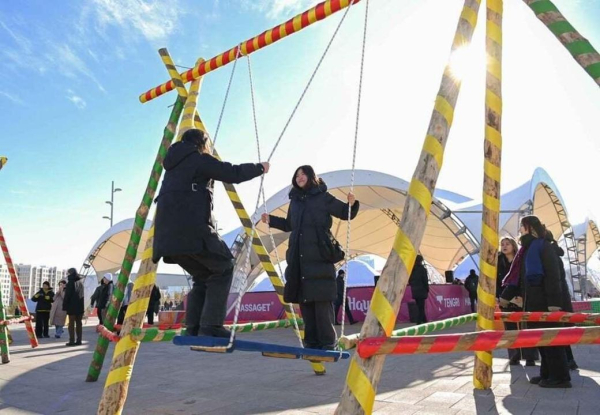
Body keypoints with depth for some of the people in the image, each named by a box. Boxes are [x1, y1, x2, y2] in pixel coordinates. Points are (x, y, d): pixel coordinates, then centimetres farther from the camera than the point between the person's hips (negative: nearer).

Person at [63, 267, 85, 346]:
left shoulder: (71, 282, -10)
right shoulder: (80, 282, 10)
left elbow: (67, 295, -12)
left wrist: (65, 306, -8)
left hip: (72, 306, -6)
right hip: (80, 306, 6)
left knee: (71, 323, -1)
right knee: (79, 323, 9)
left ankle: (72, 341, -3)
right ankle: (79, 340, 9)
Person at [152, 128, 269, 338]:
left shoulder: (174, 166, 27)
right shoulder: (198, 159, 4)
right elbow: (233, 174, 0)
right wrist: (259, 168, 16)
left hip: (169, 233, 8)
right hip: (191, 229, -8)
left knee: (203, 275, 18)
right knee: (223, 268, 5)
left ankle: (194, 328, 9)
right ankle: (211, 326, -5)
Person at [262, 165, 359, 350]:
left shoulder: (323, 197, 2)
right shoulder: (295, 200, 18)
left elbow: (345, 214, 1)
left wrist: (352, 204, -18)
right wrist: (271, 220, 24)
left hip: (319, 257, -6)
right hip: (299, 258, 6)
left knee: (322, 300, -8)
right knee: (304, 300, 6)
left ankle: (328, 341, -1)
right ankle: (312, 341, 14)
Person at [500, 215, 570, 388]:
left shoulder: (544, 246, -8)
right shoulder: (527, 249, 18)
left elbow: (553, 275, -16)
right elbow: (518, 275, 20)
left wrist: (554, 301, -22)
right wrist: (506, 295, 20)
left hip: (544, 301, -9)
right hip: (532, 301, 9)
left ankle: (560, 377, 3)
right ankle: (547, 374, 18)